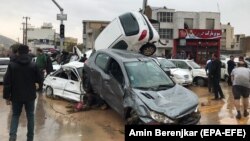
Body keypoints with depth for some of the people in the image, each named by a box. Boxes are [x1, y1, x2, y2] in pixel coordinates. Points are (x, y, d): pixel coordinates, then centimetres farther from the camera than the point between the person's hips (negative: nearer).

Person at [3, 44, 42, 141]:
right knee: (30, 116, 13)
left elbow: (7, 82, -7)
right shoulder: (33, 65, -6)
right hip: (30, 96, 0)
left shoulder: (12, 65, -7)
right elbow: (39, 80, 1)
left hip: (16, 96, 0)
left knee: (15, 115, 17)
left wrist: (7, 96, -1)